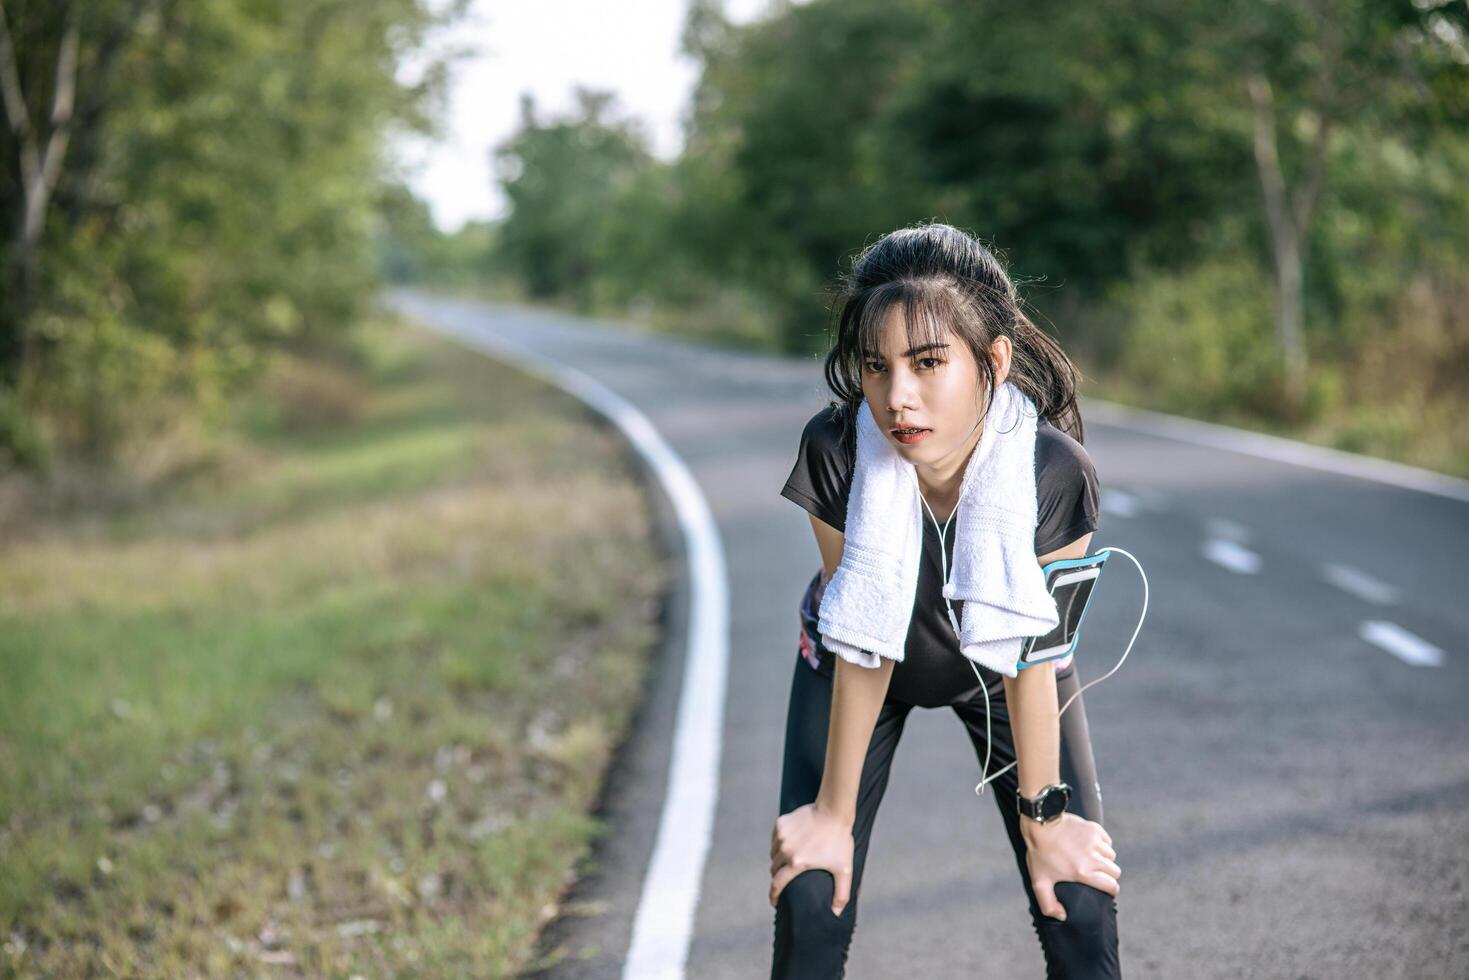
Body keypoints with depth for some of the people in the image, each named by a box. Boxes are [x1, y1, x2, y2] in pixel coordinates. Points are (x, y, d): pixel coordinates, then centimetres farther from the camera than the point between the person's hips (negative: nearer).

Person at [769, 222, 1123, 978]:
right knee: (811, 905, -11)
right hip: (860, 660, 0)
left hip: (996, 668, 0)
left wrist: (1042, 822, -11)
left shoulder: (1054, 470, -35)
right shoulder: (836, 451, -35)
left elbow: (1028, 653, -22)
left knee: (1082, 907, -7)